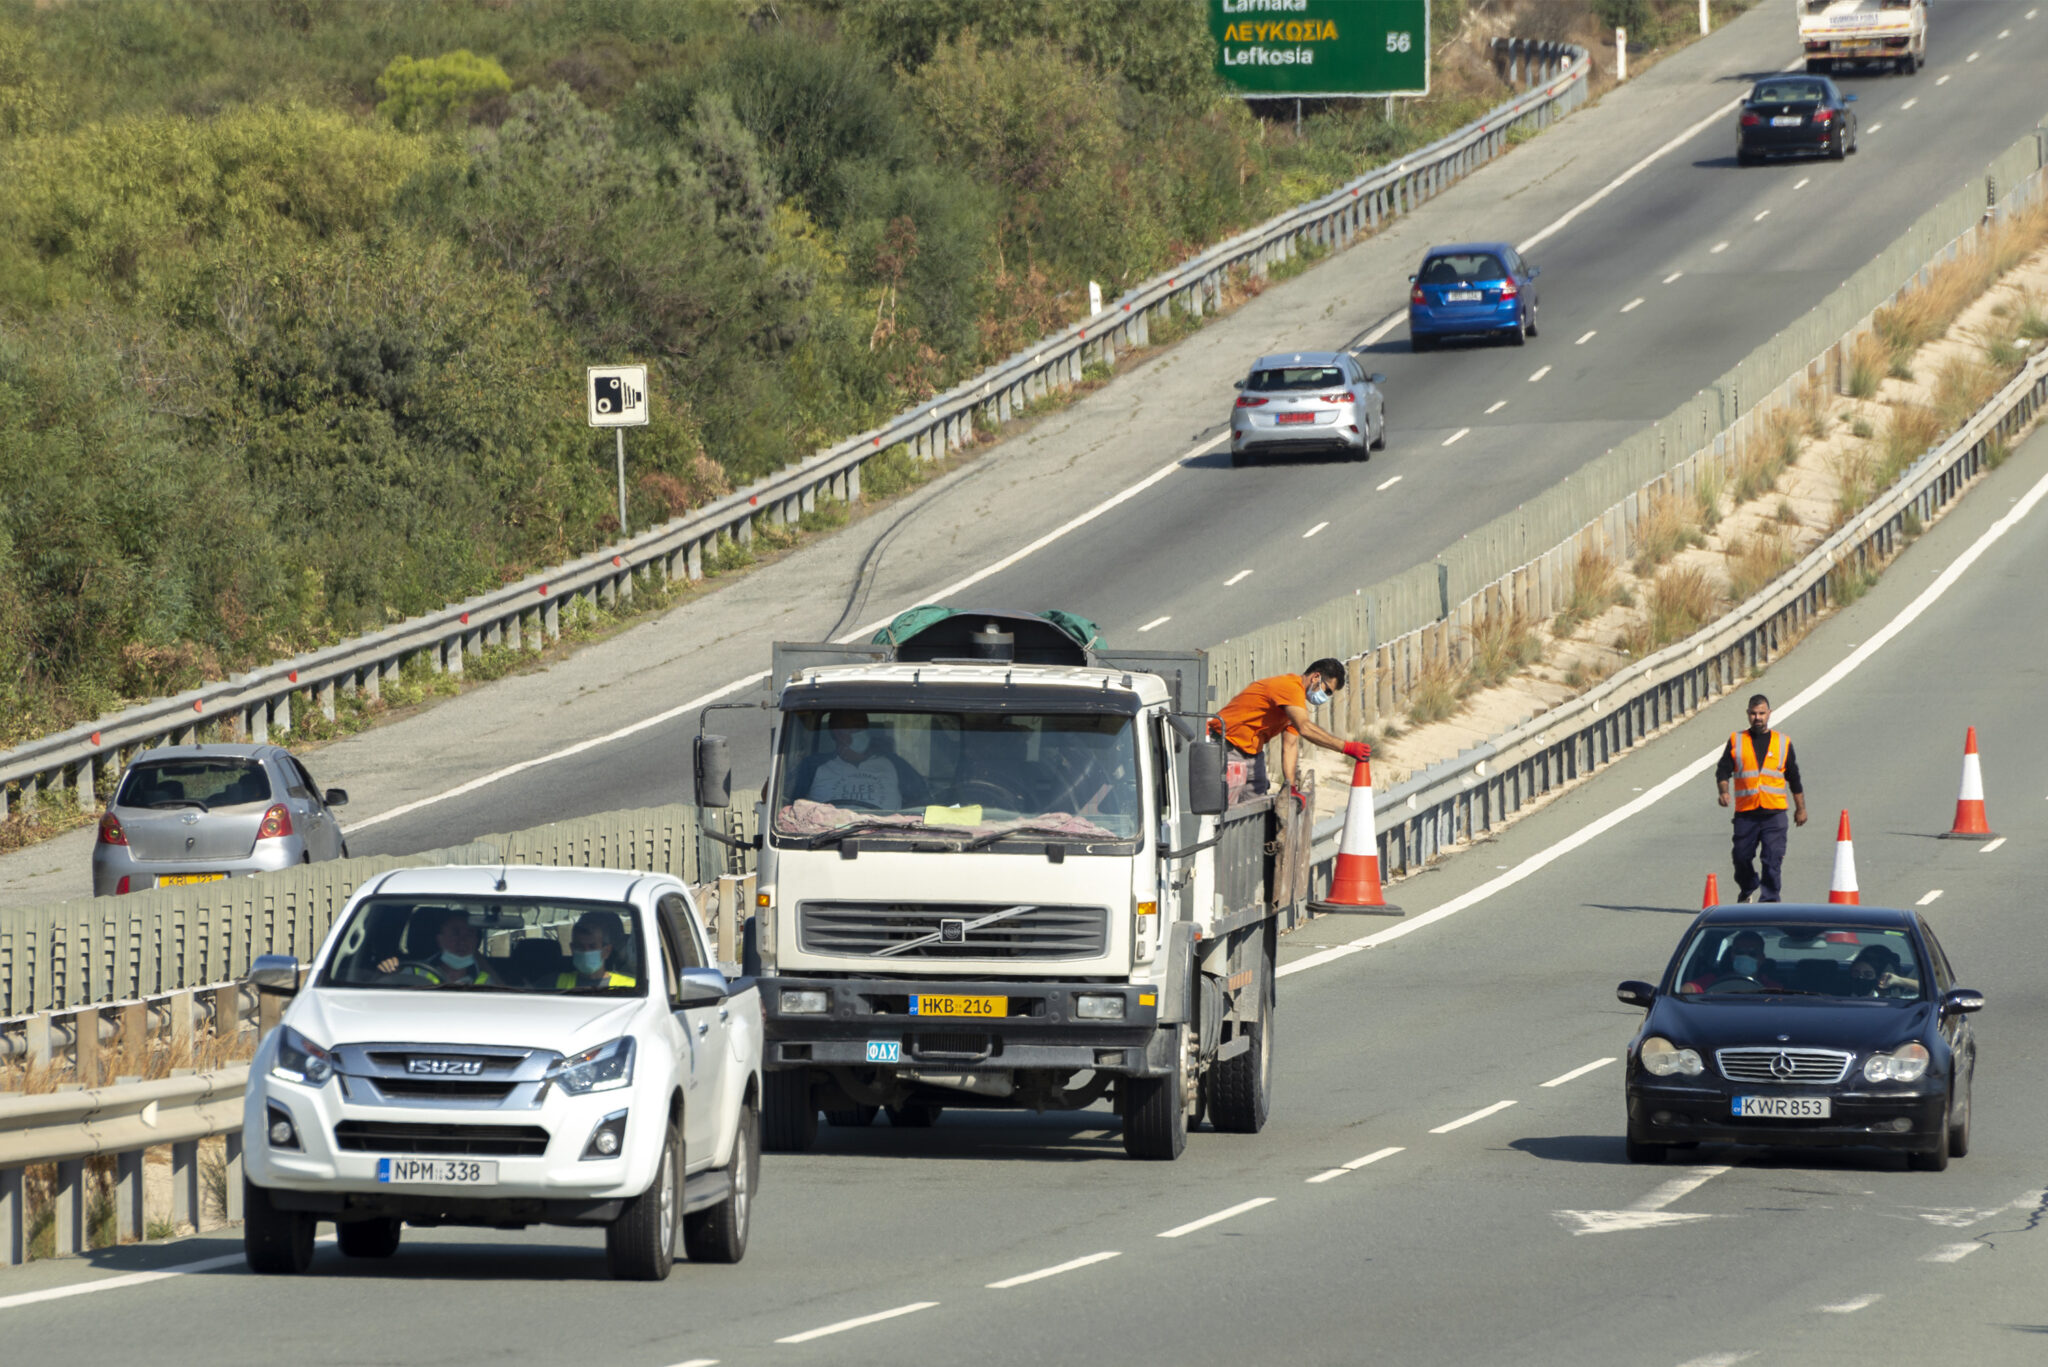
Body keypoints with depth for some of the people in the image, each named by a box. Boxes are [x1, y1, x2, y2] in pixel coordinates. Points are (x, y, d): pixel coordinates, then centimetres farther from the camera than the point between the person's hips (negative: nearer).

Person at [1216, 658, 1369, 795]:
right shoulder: (1290, 687, -20)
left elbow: (1290, 745, 8)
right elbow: (1305, 729, -34)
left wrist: (1292, 787, -2)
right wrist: (1346, 747, -35)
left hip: (1251, 750, 10)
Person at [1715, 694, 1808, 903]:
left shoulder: (1782, 743, 11)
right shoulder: (1736, 741, 10)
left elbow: (1794, 779, 16)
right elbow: (1723, 770, 4)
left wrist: (1800, 808, 17)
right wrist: (1723, 790, -16)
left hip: (1774, 812, -1)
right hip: (1745, 813, 1)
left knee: (1773, 858, -10)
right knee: (1742, 857, 5)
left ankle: (1770, 898, -5)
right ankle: (1749, 890, 30)